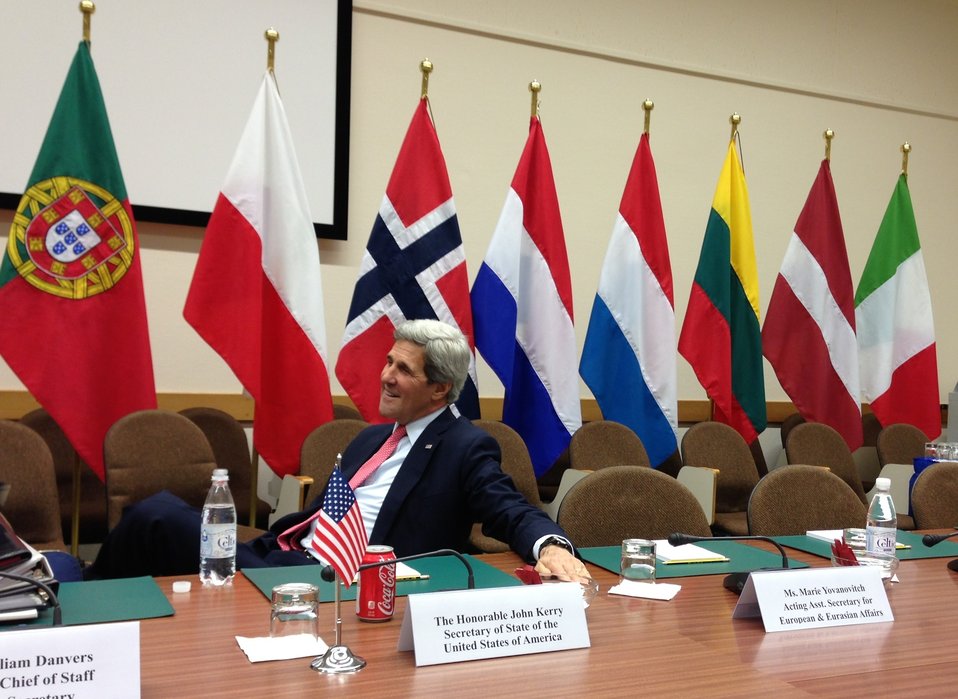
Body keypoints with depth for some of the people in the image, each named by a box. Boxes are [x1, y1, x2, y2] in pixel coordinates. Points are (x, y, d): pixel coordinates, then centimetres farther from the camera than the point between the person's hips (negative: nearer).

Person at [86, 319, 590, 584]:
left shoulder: (466, 449, -2)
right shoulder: (371, 439, 22)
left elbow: (511, 512, -12)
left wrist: (550, 546, -34)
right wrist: (256, 551, 16)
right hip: (284, 558, 8)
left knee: (158, 521, -16)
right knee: (157, 513, -11)